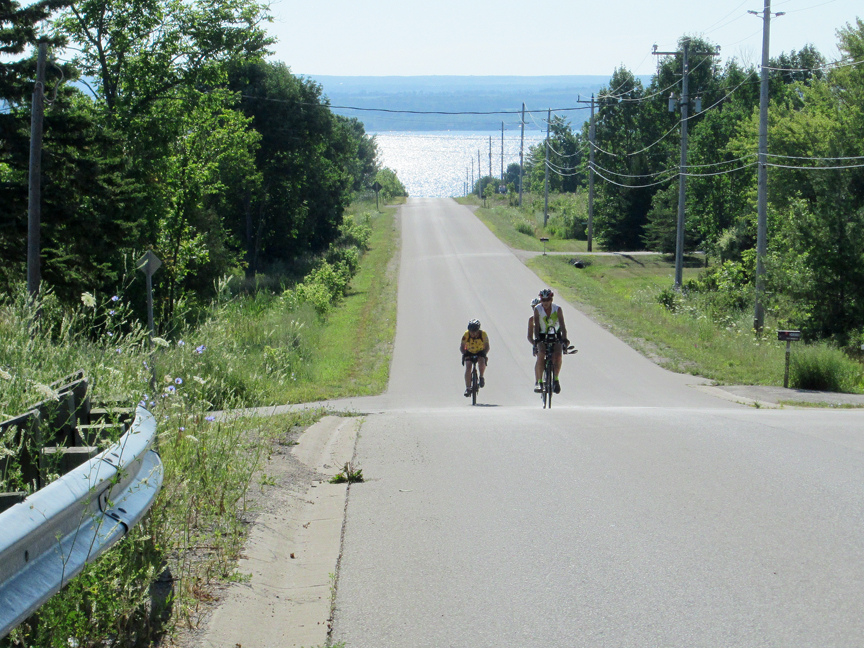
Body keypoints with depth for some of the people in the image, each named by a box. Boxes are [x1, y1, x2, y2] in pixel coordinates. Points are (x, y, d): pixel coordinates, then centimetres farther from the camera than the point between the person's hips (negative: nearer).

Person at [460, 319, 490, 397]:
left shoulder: (483, 334, -24)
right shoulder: (466, 335, -24)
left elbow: (487, 347, -12)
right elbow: (462, 347, -11)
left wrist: (483, 355, -23)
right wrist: (464, 354, -24)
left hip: (480, 352, -1)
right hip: (469, 352, 1)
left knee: (482, 362, -31)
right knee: (468, 368, -18)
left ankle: (481, 377, -4)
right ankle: (467, 388, -11)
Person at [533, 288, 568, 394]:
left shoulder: (557, 309, -15)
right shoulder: (537, 309, -14)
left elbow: (562, 325, -22)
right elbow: (536, 325, -20)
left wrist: (564, 338, -36)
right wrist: (536, 338, -36)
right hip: (542, 336, 0)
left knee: (558, 355, -24)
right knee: (541, 355, -23)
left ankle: (556, 379, -8)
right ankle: (538, 382, -18)